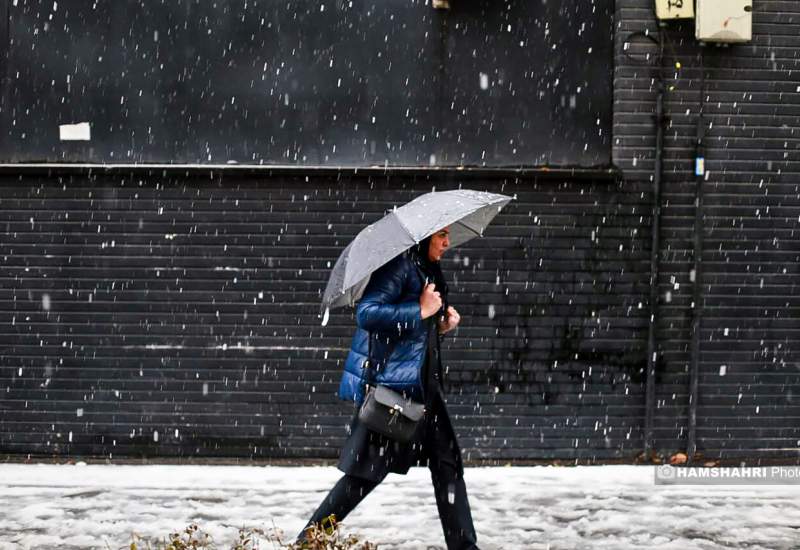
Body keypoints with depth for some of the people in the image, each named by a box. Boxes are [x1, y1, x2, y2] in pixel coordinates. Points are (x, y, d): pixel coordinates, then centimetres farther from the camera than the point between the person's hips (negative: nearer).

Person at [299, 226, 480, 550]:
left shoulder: (426, 269, 15)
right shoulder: (399, 267, -14)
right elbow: (367, 313, -26)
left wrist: (441, 324, 4)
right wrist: (421, 312, -21)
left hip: (420, 385, 10)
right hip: (390, 384, -10)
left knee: (448, 464, 9)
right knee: (368, 469, -5)